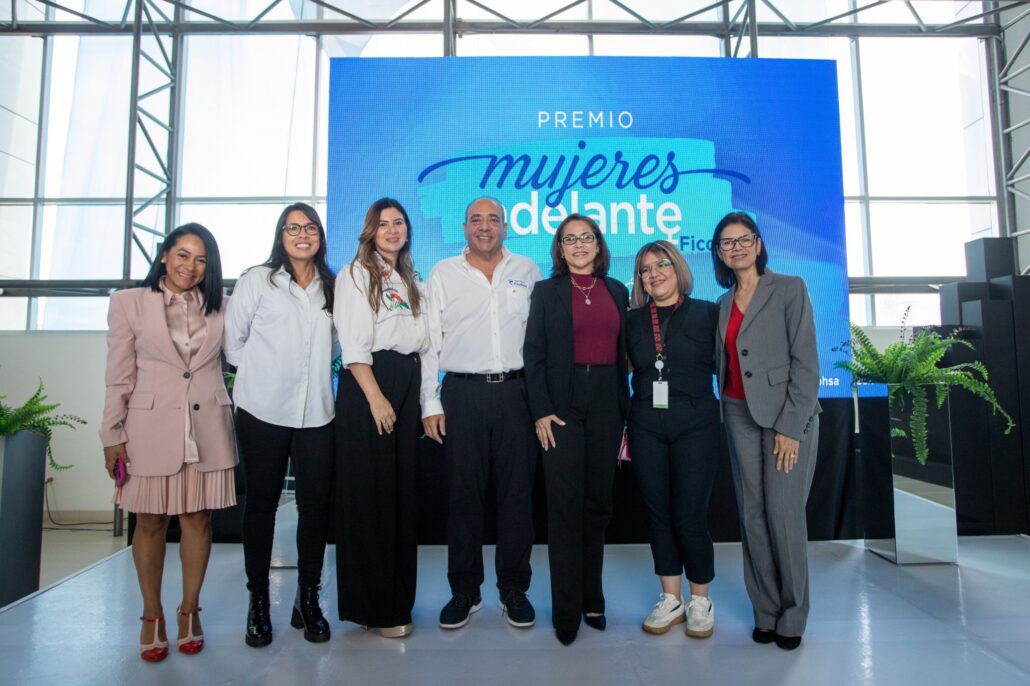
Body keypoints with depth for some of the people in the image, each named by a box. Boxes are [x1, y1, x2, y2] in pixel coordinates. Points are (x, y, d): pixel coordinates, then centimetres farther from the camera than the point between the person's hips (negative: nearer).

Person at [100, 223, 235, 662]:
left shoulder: (219, 307, 8)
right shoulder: (128, 303, 2)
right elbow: (118, 377, 1)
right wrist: (113, 435, -1)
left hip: (206, 428, 2)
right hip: (151, 427, -1)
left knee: (198, 519, 7)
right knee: (150, 522, 8)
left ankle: (189, 611, 23)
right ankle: (152, 616, 23)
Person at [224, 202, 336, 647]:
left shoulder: (331, 287, 10)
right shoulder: (257, 280, 2)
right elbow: (232, 340, 2)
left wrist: (316, 373, 5)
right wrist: (262, 371, 2)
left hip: (316, 412, 2)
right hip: (262, 411, -2)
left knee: (315, 504, 4)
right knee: (261, 503, 7)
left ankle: (308, 598, 18)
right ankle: (258, 601, 21)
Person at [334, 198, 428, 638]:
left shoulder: (412, 282, 20)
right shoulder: (356, 274, 1)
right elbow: (353, 343, -9)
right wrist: (376, 397, -17)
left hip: (408, 384, 6)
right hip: (367, 386, -6)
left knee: (403, 492, 9)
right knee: (369, 494, -3)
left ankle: (397, 597, 21)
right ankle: (374, 605, 8)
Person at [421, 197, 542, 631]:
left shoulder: (527, 271, 10)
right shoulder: (443, 274, 8)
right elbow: (430, 340, 5)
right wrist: (431, 403, -2)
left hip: (516, 391, 1)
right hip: (463, 394, 0)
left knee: (517, 492, 6)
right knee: (463, 493, 5)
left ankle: (514, 589, 21)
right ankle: (464, 591, 21)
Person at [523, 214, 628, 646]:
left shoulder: (617, 291, 12)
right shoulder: (546, 291, 4)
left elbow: (623, 353, 11)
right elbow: (534, 355, -2)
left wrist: (625, 408, 6)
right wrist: (541, 411, -11)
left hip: (606, 402, 3)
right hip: (562, 403, -3)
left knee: (597, 502, 10)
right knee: (565, 505, -1)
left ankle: (592, 599, 24)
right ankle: (566, 609, 10)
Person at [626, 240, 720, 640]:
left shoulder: (706, 313, 2)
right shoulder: (633, 320, 9)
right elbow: (626, 371, 10)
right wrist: (620, 426, 4)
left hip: (695, 424, -3)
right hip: (646, 426, 3)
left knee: (690, 515, -1)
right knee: (658, 513, 9)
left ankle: (700, 601, 22)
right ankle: (671, 600, 25)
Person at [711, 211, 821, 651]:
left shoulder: (789, 289, -3)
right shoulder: (724, 303, 13)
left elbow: (806, 363, -9)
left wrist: (790, 427, -14)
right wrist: (725, 412, 0)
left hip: (789, 415, -5)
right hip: (740, 416, 5)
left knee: (783, 512, -4)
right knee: (752, 514, 6)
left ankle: (792, 615, 14)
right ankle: (765, 612, 17)